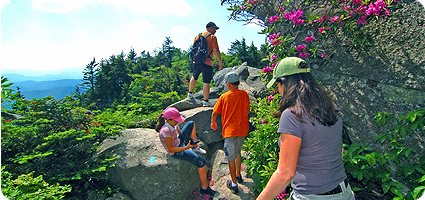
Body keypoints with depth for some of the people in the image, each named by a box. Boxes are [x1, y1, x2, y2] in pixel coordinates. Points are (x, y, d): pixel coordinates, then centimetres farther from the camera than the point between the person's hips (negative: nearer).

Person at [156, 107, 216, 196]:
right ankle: (204, 188, -2)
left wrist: (189, 140, 2)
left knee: (191, 124, 9)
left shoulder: (173, 124, -6)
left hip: (180, 142, 9)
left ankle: (195, 146, 19)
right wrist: (187, 147, -30)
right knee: (202, 162, -18)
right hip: (177, 152, -9)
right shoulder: (166, 131, -31)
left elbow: (180, 131, 15)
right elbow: (170, 149, -28)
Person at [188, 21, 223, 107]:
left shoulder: (198, 36, 15)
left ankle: (190, 93, 40)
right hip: (207, 62, -6)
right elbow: (216, 51, -10)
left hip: (196, 61, 6)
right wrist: (220, 61, -4)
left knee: (194, 77, 26)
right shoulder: (212, 37, -4)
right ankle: (206, 101, 1)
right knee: (206, 82, -2)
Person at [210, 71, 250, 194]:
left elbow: (214, 113, -1)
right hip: (242, 129, 4)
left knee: (231, 157, 7)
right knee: (237, 152, 26)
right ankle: (238, 175, 39)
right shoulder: (244, 94, -2)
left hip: (229, 130, -4)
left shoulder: (224, 97, -8)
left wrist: (213, 122, 18)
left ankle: (234, 185, 15)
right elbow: (247, 110, 11)